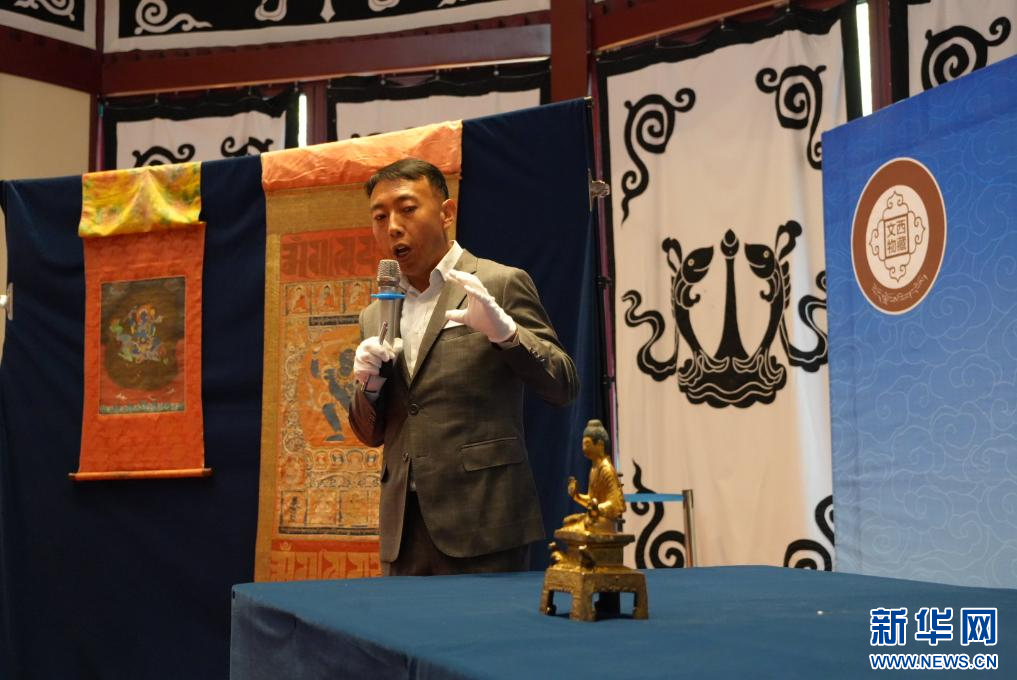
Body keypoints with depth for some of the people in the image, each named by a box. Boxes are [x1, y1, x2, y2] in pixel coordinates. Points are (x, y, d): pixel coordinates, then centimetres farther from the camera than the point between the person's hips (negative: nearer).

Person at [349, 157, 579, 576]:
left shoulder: (501, 285, -1)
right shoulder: (375, 317, 15)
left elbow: (563, 388, -6)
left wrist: (502, 329, -21)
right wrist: (370, 384, -2)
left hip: (482, 523, -5)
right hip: (404, 530, 5)